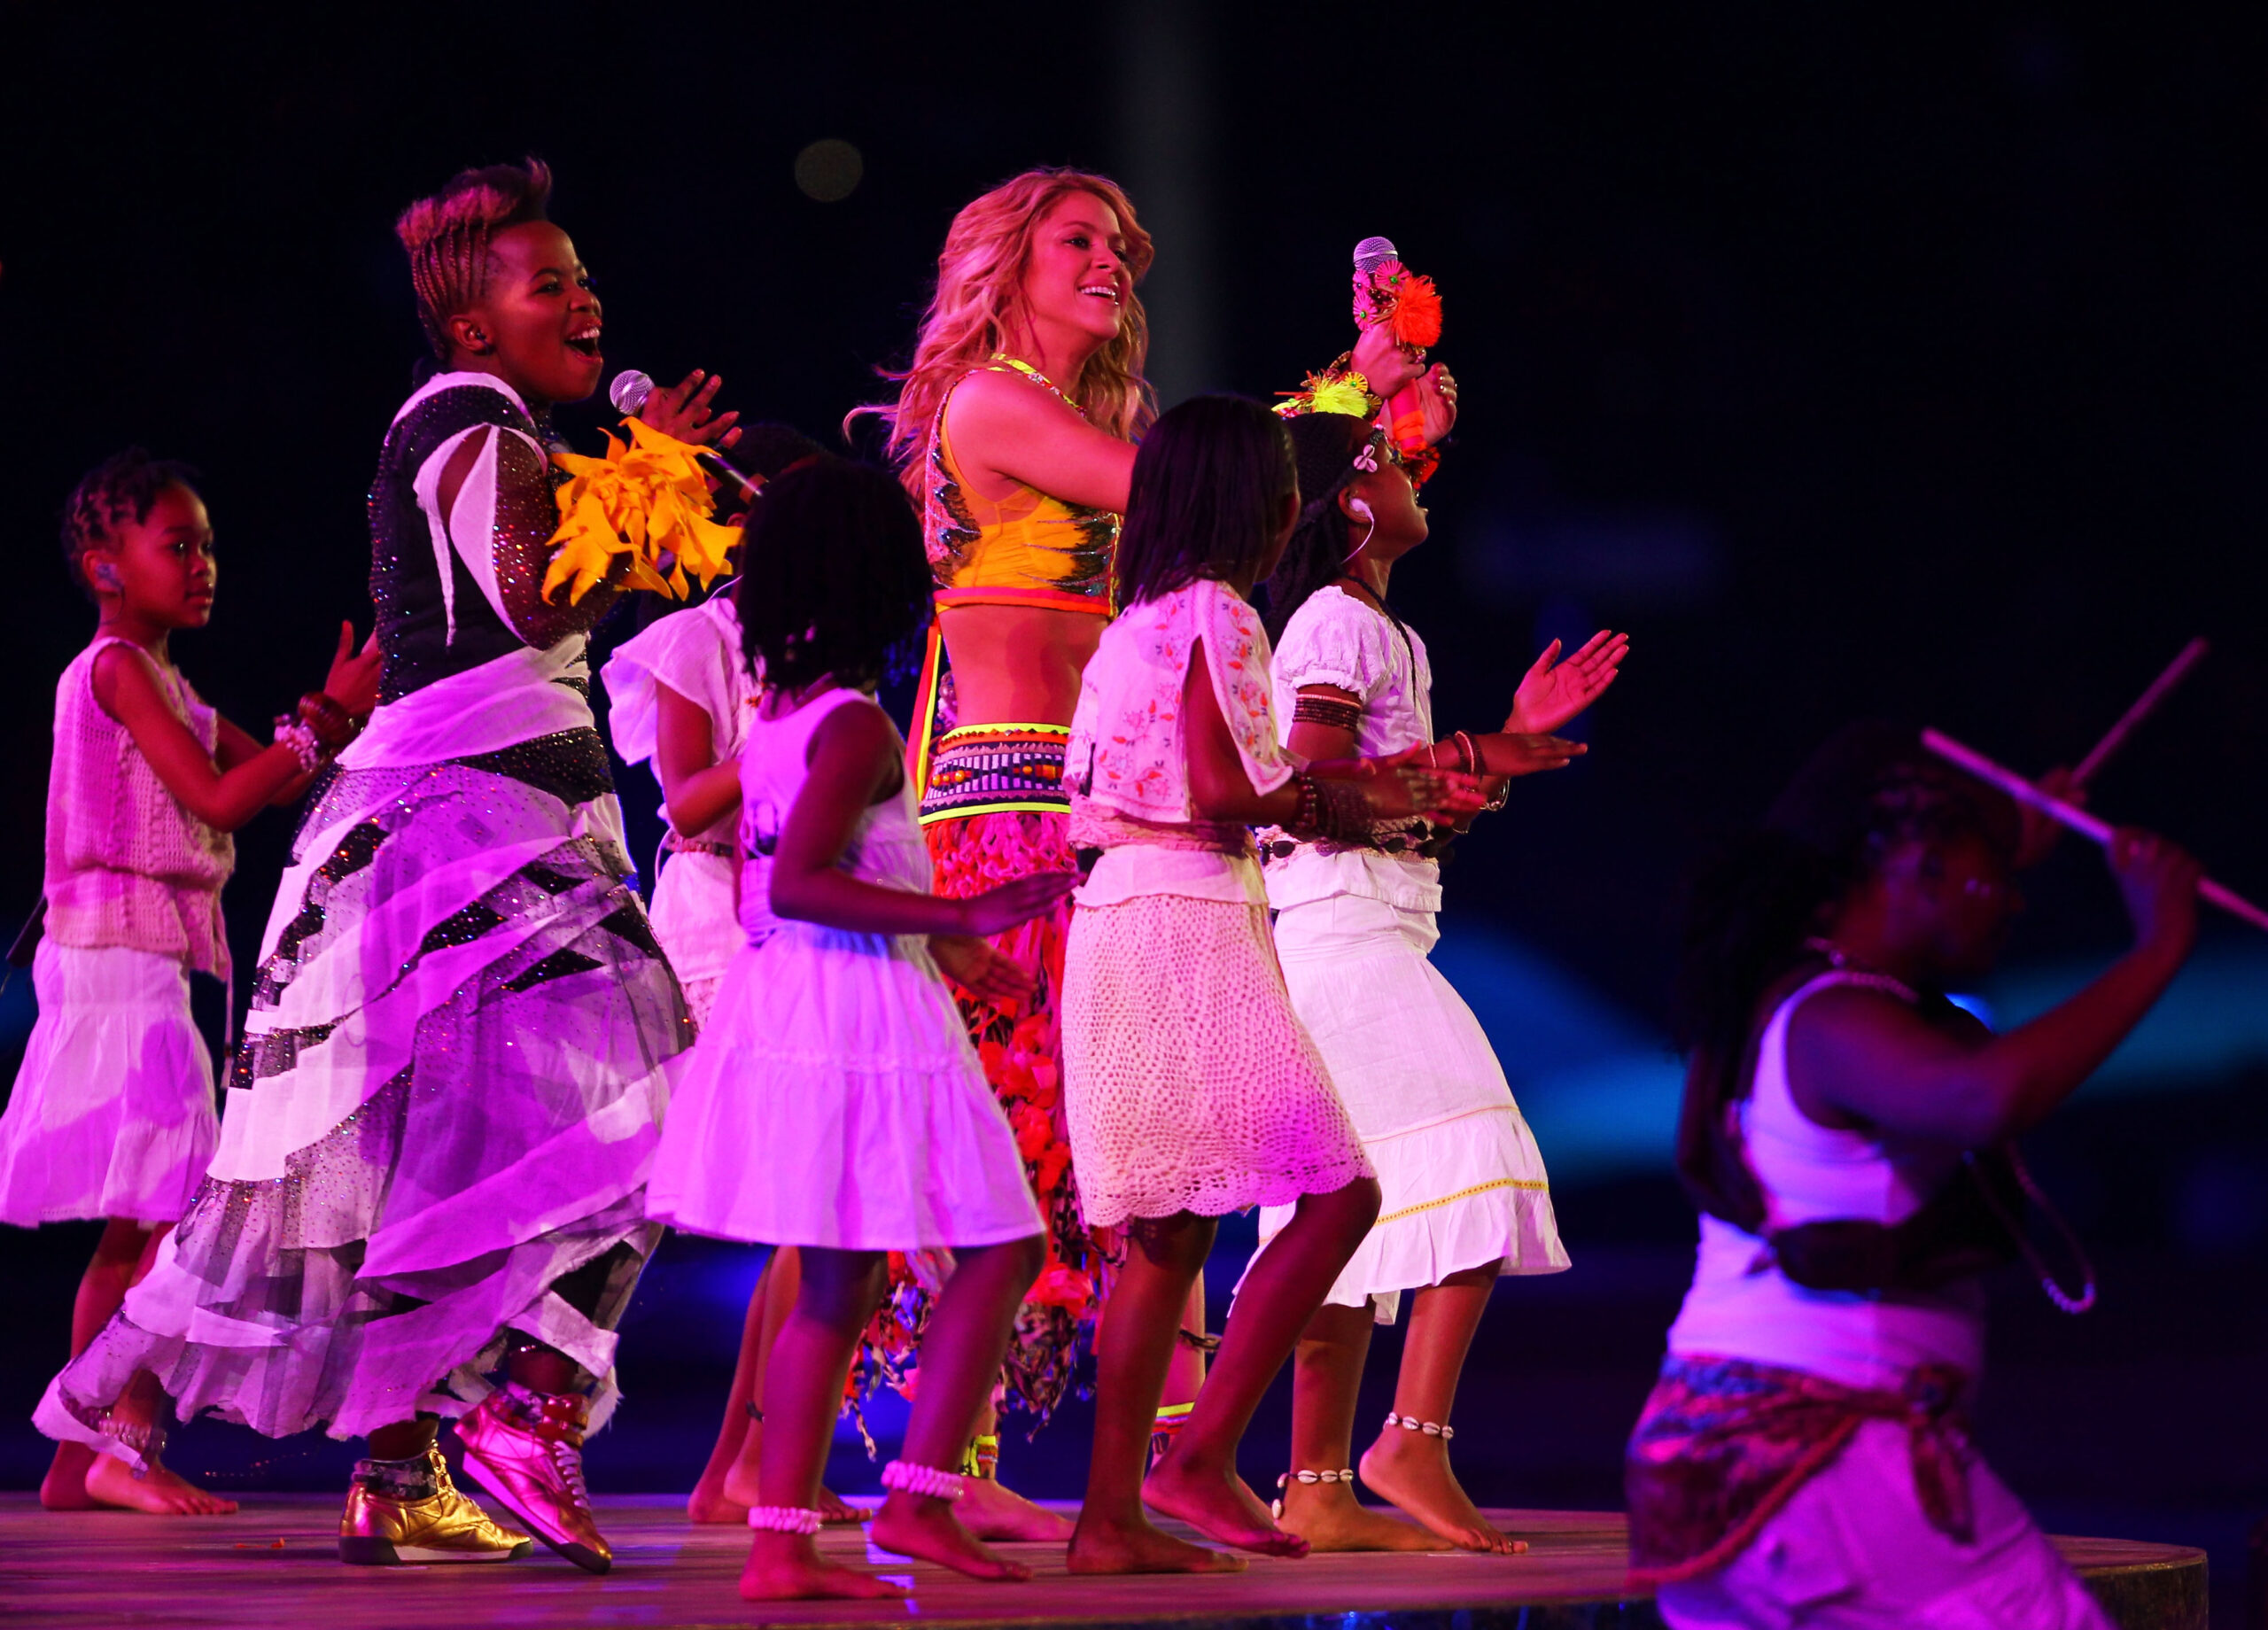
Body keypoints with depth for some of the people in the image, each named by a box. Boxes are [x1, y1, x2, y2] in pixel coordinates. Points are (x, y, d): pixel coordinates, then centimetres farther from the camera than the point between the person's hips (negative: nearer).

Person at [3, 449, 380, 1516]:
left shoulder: (157, 680, 20)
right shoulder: (118, 668, -9)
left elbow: (279, 782, 15)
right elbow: (217, 797, -16)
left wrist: (337, 708, 1)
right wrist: (327, 721, -13)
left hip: (134, 964, 10)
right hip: (121, 954, -10)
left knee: (134, 1224, 9)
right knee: (184, 1206, -15)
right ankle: (129, 1444, -18)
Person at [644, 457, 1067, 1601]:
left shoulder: (771, 721, 13)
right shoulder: (858, 725, -14)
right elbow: (797, 884, -24)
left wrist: (937, 948, 28)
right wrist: (962, 916, -26)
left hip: (779, 998, 9)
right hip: (866, 1024, -9)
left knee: (835, 1290, 11)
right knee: (999, 1250, 0)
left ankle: (782, 1542, 8)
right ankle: (920, 1497, -3)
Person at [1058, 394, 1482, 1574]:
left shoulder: (1143, 619, 20)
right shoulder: (1217, 613, -8)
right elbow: (1223, 788, -17)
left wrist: (1356, 783, 20)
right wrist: (1335, 798, 0)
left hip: (1123, 924, 10)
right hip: (1187, 919, -10)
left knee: (1169, 1233, 8)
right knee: (1336, 1195, -10)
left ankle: (1111, 1518, 5)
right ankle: (1201, 1457, -13)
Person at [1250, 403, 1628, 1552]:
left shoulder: (1382, 632, 23)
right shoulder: (1334, 623, -7)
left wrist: (1513, 731, 17)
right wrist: (1469, 760, -12)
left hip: (1362, 940, 10)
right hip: (1346, 929, -10)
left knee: (1358, 1213, 6)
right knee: (1479, 1166, -17)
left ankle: (1317, 1490, 4)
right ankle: (1413, 1438, -23)